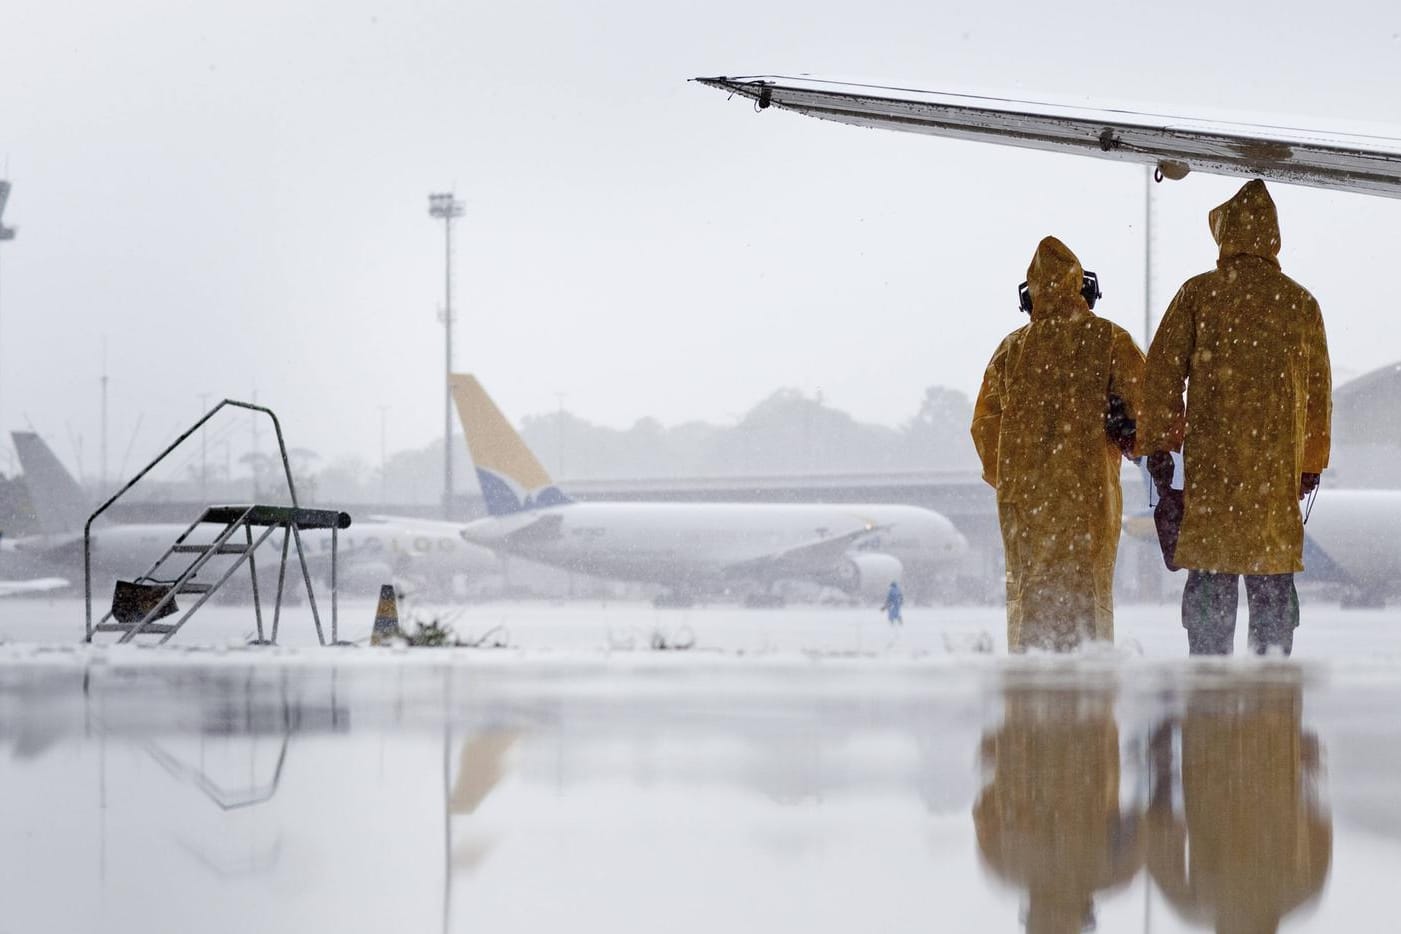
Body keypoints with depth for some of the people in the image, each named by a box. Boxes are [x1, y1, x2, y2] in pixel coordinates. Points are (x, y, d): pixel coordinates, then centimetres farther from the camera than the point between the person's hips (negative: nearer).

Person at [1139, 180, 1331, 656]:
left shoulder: (1198, 294, 0)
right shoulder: (1300, 302, 8)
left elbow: (1162, 372, -1)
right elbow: (1318, 389, 14)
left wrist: (1158, 444, 6)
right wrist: (1312, 460, 24)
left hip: (1211, 458, -2)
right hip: (1278, 465, 2)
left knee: (1210, 576, 0)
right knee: (1273, 579, 6)